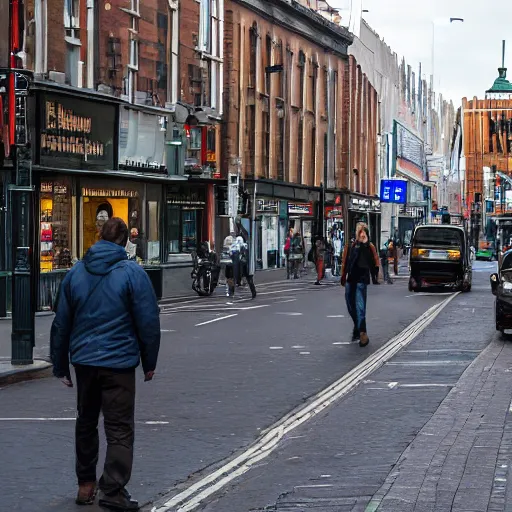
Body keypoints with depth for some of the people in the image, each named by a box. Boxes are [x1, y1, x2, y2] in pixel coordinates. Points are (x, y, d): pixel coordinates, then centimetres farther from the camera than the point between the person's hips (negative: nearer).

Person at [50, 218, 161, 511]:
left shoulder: (76, 272, 6)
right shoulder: (133, 273, -8)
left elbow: (61, 324, 9)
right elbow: (148, 322, -8)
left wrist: (61, 366, 16)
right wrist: (150, 363, 3)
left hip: (83, 360, 5)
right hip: (118, 362, -5)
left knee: (86, 423, 19)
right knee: (120, 429, -1)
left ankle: (86, 485, 25)